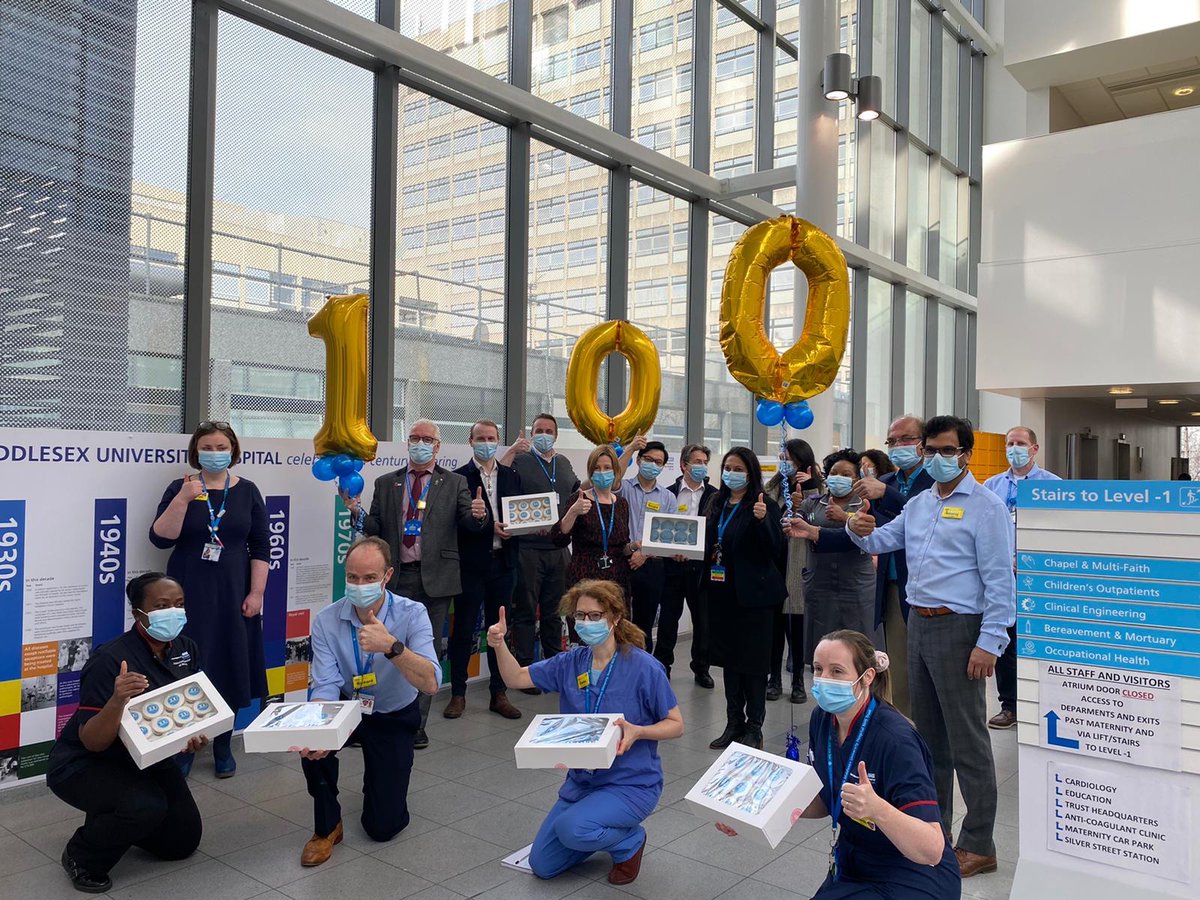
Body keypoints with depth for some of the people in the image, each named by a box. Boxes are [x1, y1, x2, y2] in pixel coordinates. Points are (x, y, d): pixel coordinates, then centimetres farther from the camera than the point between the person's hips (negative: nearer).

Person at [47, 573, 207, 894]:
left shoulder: (186, 649, -9)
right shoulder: (111, 659, -29)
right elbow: (92, 742, -29)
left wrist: (196, 736, -21)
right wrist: (117, 699, -48)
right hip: (85, 764, -7)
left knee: (184, 841, 9)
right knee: (147, 807, -34)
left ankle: (112, 821, 33)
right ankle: (82, 857, -3)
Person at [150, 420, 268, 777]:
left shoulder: (247, 491, 2)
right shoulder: (179, 488, 1)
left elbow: (261, 547, 2)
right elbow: (160, 538, -11)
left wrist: (256, 593, -5)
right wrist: (183, 499, -22)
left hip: (233, 596, 1)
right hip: (188, 595, -1)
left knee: (230, 669, 6)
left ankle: (223, 747, 21)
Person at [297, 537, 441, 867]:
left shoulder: (412, 614, -23)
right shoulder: (326, 620, -17)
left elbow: (431, 684, -34)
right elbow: (326, 686, -23)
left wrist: (391, 647, -50)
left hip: (394, 718, -1)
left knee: (382, 827, -4)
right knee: (311, 742, -33)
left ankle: (384, 779, 33)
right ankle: (327, 827, -6)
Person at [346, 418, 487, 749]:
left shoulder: (454, 484, 6)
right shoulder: (386, 484, 11)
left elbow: (469, 525, -2)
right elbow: (375, 529, 7)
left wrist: (478, 515, -24)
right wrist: (357, 511, -12)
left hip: (435, 578, -1)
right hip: (397, 577, 1)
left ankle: (416, 724, 16)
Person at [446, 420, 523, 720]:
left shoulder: (511, 476, 12)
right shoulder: (459, 477, -3)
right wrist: (490, 526, -20)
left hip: (503, 563, 4)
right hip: (471, 563, -4)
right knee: (463, 630, 4)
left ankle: (499, 694, 20)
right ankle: (458, 694, 16)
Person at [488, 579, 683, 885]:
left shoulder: (644, 667, -19)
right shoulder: (571, 663, -4)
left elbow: (676, 725, -12)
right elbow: (517, 678, 1)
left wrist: (637, 731, -31)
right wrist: (500, 645, -19)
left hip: (632, 782, -6)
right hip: (581, 779, 6)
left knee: (570, 828, -30)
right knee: (542, 865, 6)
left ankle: (630, 841, 1)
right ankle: (604, 831, 27)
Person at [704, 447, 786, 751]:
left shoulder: (764, 506, -10)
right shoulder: (717, 504, 10)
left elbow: (775, 550, -17)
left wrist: (762, 520, -31)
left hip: (753, 595, -6)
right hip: (722, 592, 7)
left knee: (754, 660, 4)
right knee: (729, 658, 14)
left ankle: (754, 728, 15)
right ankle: (734, 723, 25)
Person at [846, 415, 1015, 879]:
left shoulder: (986, 506, -10)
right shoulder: (918, 504, 12)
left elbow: (1001, 579, -14)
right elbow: (879, 541, 15)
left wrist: (989, 643, -19)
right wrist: (860, 530, -9)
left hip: (958, 628, -7)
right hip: (919, 624, 8)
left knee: (967, 741, 0)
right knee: (928, 733, 17)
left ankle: (978, 846, 11)